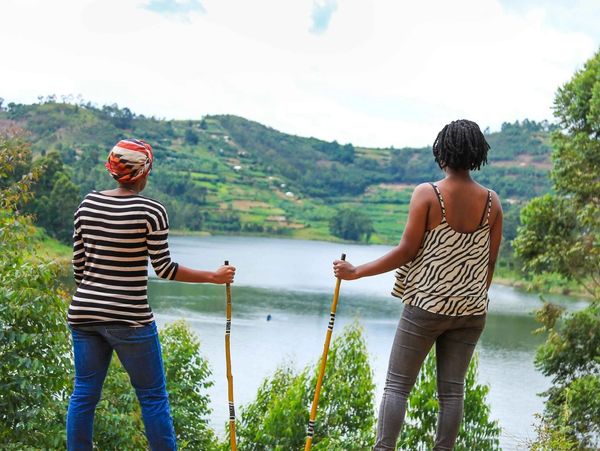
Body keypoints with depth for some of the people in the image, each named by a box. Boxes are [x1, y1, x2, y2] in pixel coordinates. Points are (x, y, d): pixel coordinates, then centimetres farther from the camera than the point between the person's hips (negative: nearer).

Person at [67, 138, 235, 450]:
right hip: (129, 318, -5)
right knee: (152, 395, 6)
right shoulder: (150, 211, -10)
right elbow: (165, 269, -9)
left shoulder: (88, 204, 4)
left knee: (84, 393, 11)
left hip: (83, 314, 5)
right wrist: (214, 277, 1)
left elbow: (78, 263, 8)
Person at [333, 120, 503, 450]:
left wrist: (356, 272, -4)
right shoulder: (491, 201, 0)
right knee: (452, 389, 8)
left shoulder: (427, 194, -11)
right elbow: (490, 262, 5)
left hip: (426, 305, -4)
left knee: (397, 385, 3)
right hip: (471, 311, 4)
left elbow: (407, 252, -12)